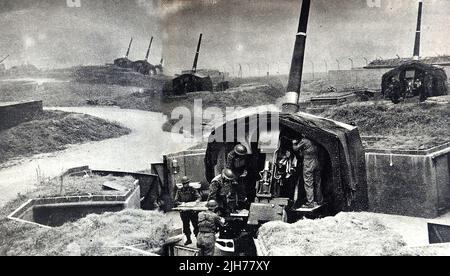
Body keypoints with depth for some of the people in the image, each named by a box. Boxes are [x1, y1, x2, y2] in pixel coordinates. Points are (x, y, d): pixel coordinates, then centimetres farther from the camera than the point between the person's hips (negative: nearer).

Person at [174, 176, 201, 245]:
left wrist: (197, 200, -25)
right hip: (184, 211, 2)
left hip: (193, 210, -2)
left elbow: (199, 197, -3)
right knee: (186, 225, 10)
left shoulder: (193, 190, 2)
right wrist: (181, 203, -13)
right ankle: (188, 239, 21)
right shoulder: (179, 191, 7)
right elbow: (176, 201, 6)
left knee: (196, 225, -1)